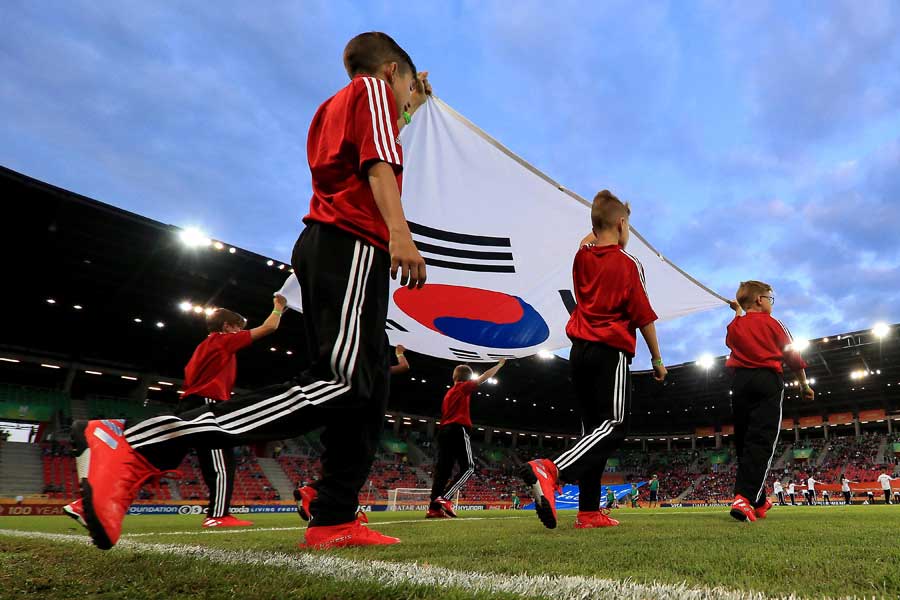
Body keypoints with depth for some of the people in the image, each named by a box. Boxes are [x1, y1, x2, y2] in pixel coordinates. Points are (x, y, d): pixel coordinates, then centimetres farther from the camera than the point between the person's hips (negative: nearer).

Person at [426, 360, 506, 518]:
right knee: (468, 467, -5)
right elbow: (485, 376, 7)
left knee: (443, 468, 1)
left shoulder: (448, 392, 26)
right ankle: (444, 498, -20)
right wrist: (500, 364, 19)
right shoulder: (464, 387, 5)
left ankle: (434, 508, -8)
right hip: (458, 430, -8)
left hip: (444, 431, 8)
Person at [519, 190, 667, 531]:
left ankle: (589, 512, 10)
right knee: (613, 427, -7)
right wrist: (657, 359, 4)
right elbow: (644, 319, -5)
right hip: (611, 352, -7)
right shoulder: (628, 264, -6)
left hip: (579, 350, 7)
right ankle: (550, 471, -29)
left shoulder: (581, 258, 10)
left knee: (593, 427, 11)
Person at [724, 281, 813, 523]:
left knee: (744, 442, 9)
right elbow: (793, 356, 9)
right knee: (761, 442, -12)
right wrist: (805, 385, 22)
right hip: (767, 380, -3)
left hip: (740, 381, 3)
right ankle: (744, 498, -28)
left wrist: (738, 312, 46)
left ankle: (758, 502, 13)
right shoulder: (772, 323, 6)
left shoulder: (734, 326, 13)